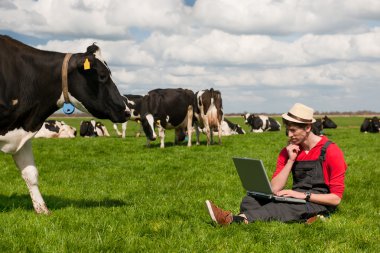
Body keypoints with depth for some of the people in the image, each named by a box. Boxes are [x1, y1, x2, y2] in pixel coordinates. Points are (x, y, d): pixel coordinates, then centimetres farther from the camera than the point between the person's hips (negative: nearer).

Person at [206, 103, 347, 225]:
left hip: (319, 204, -6)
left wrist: (304, 195, -20)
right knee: (252, 199, -17)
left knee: (284, 207, -37)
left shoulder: (330, 151, -7)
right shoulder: (288, 152, 9)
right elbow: (274, 189, -2)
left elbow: (336, 198, -10)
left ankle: (234, 219, -54)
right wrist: (291, 160, -8)